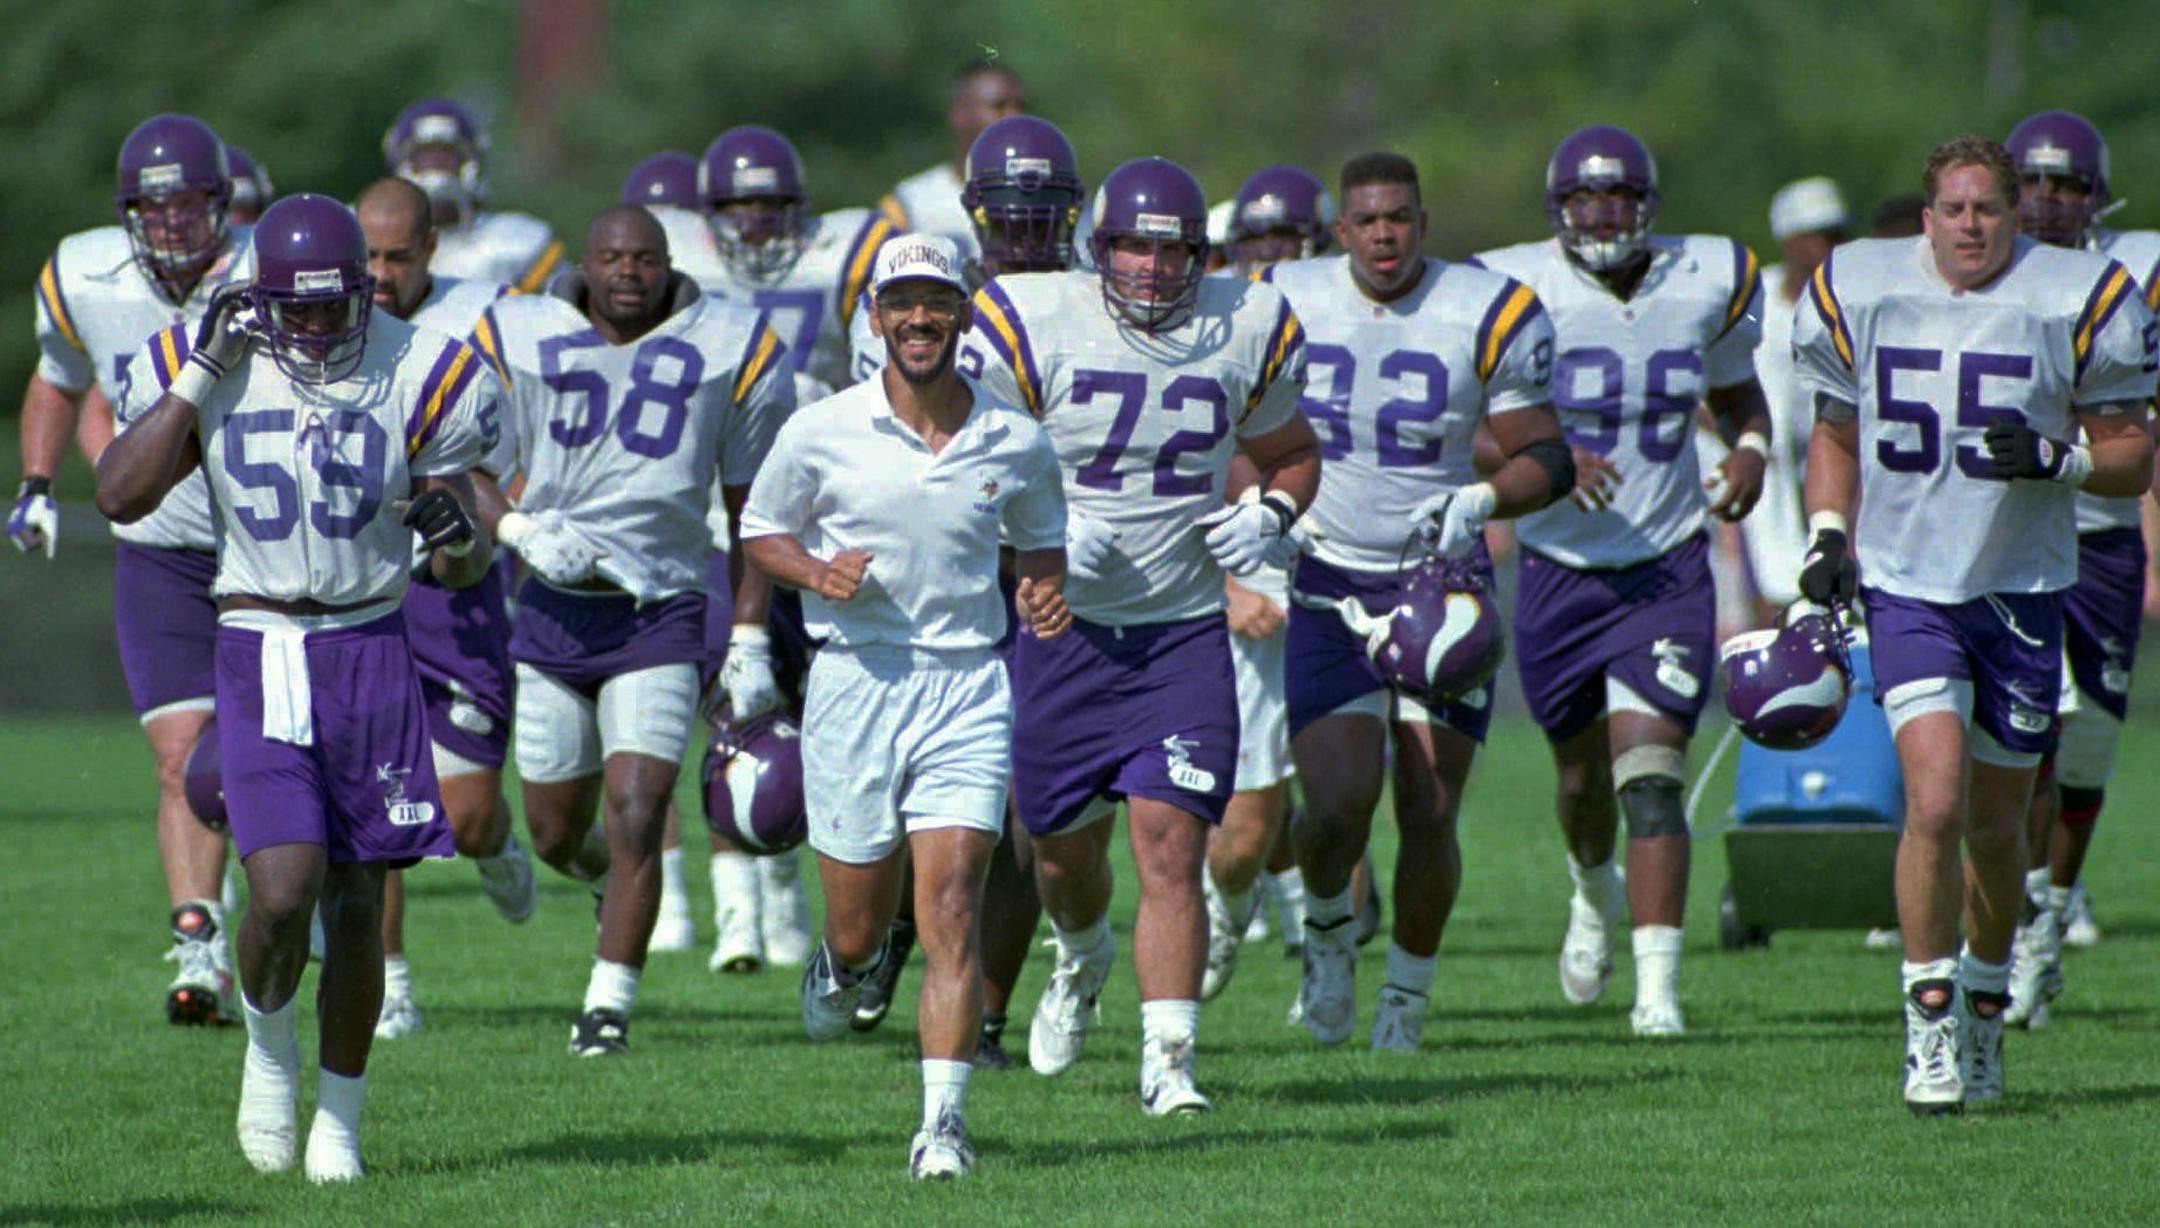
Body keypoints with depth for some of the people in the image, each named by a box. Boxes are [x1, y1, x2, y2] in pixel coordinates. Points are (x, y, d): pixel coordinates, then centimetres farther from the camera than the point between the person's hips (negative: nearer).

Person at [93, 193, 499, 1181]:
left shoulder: (420, 377, -1)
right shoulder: (206, 371, 0)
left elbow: (463, 571, 4)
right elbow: (121, 496, -11)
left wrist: (457, 535, -21)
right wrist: (201, 374, -10)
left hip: (371, 649, 1)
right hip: (257, 650, -1)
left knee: (357, 902, 3)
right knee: (283, 892, -16)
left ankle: (339, 1116, 19)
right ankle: (268, 1043, 15)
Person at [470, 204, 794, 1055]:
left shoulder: (730, 352, -1)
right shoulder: (518, 339, -1)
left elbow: (753, 511, 6)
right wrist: (523, 529, -15)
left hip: (663, 611, -2)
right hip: (553, 609, 2)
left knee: (636, 817, -13)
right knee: (558, 834, 10)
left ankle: (609, 1005, -5)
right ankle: (616, 882, 45)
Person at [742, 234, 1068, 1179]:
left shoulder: (1015, 443, 2)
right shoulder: (821, 434, -3)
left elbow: (1040, 537, 19)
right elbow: (760, 531, 9)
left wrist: (1045, 595, -3)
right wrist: (815, 572, -12)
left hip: (969, 686, 0)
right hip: (856, 680, 0)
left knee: (952, 908, -12)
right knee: (860, 923, 6)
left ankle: (943, 1121, -11)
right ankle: (843, 964, 44)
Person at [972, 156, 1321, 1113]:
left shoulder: (1248, 333, -1)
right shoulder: (1035, 326, -10)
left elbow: (1290, 453, 16)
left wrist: (1273, 515, -5)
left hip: (1184, 631, 0)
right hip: (1064, 627, 0)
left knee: (1170, 842, -12)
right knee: (1066, 845, 13)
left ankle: (1167, 1060, -10)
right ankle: (1082, 961, 48)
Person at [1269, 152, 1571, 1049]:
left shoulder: (1489, 316, -8)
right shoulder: (1286, 304, -2)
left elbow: (1547, 457, -4)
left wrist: (1481, 502, -22)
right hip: (1325, 589, 0)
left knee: (1430, 817, -3)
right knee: (1339, 805, -14)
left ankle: (1407, 998, 20)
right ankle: (1326, 926, 20)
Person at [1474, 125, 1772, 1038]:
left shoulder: (1707, 283, -1)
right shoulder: (1518, 291, -10)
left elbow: (1736, 388, 17)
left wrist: (1750, 448, -3)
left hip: (1667, 569, 0)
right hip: (1560, 571, 0)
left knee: (1650, 774, -14)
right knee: (1583, 772, 16)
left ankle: (1659, 987, -16)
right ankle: (1596, 892, 50)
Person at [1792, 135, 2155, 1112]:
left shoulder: (2072, 303, -5)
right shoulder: (1861, 292, 0)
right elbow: (1835, 433, 15)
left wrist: (2057, 459, -19)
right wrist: (1828, 535, 2)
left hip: (2022, 590, 1)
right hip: (1904, 583, 0)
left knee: (1996, 822, 9)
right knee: (1935, 799, -17)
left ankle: (1986, 1001, 33)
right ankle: (1930, 1021, -8)